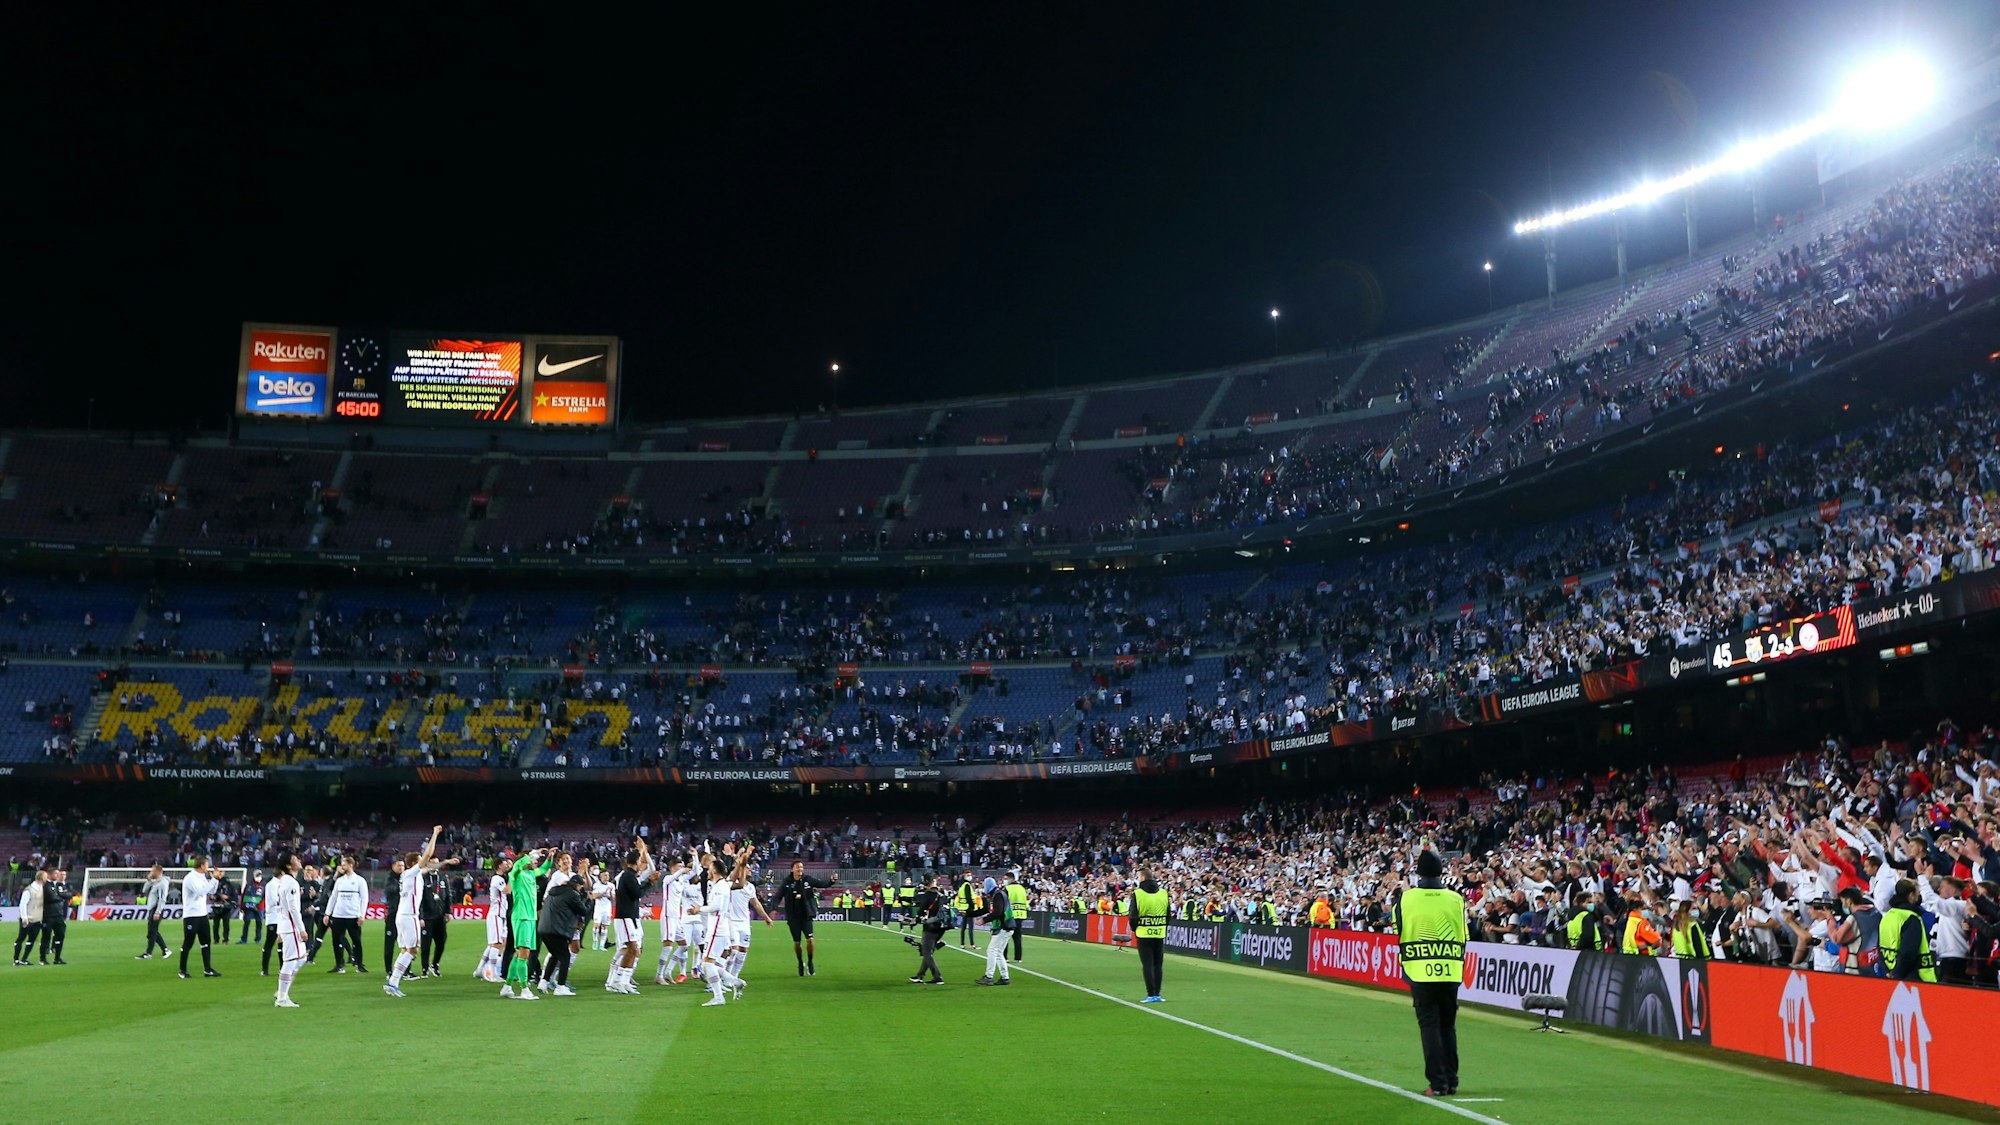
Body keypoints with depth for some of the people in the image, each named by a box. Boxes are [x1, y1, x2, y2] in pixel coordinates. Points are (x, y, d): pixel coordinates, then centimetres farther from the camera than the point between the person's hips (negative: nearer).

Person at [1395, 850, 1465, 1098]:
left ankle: (1438, 1083, -3)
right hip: (1450, 972, 2)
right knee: (1448, 1026, 14)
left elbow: (1398, 935, 4)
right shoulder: (1455, 899, 1)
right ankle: (1451, 1081, 16)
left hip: (1420, 972, -2)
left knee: (1429, 1026, 1)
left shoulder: (1405, 898, -4)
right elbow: (1463, 938, 7)